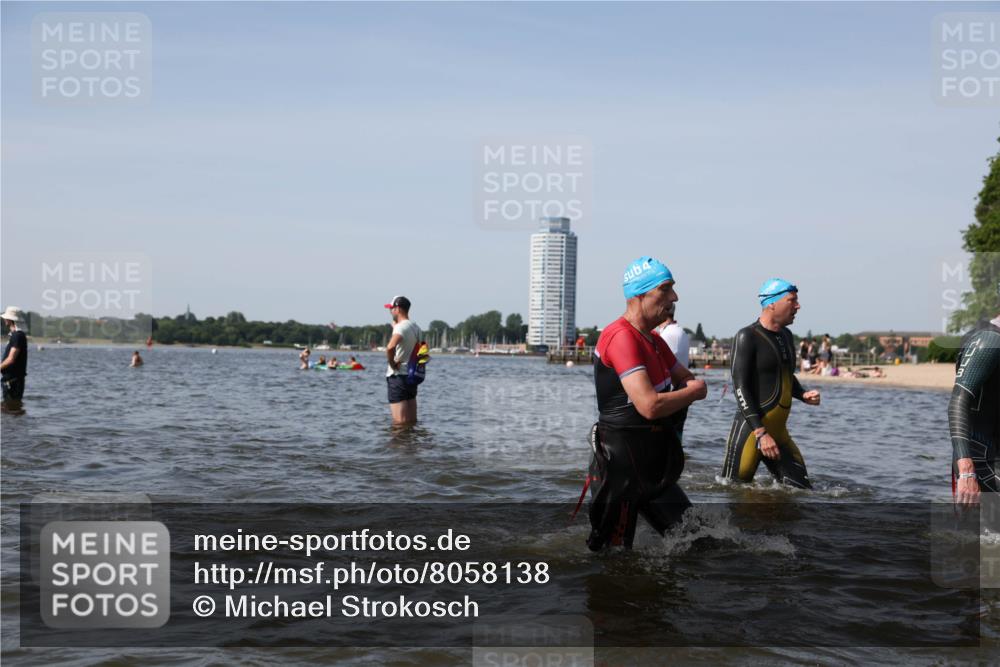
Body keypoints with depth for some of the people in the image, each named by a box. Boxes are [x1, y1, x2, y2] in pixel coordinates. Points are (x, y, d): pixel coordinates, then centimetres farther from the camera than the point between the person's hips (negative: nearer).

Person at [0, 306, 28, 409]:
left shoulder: (18, 335, -16)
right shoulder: (15, 335, 16)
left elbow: (11, 359, -21)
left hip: (14, 379, -10)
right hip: (9, 379, 10)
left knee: (12, 407, -8)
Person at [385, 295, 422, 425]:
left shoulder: (400, 327, -16)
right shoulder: (416, 327, 11)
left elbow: (390, 347, -35)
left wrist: (392, 363, -17)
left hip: (398, 376, -9)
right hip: (412, 375, 9)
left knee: (400, 422, -7)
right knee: (412, 421, 12)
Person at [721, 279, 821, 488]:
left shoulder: (786, 336, 16)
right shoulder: (747, 337, -9)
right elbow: (740, 387, -15)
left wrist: (804, 395, 8)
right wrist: (760, 433, -21)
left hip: (779, 432, 8)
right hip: (750, 430, -8)